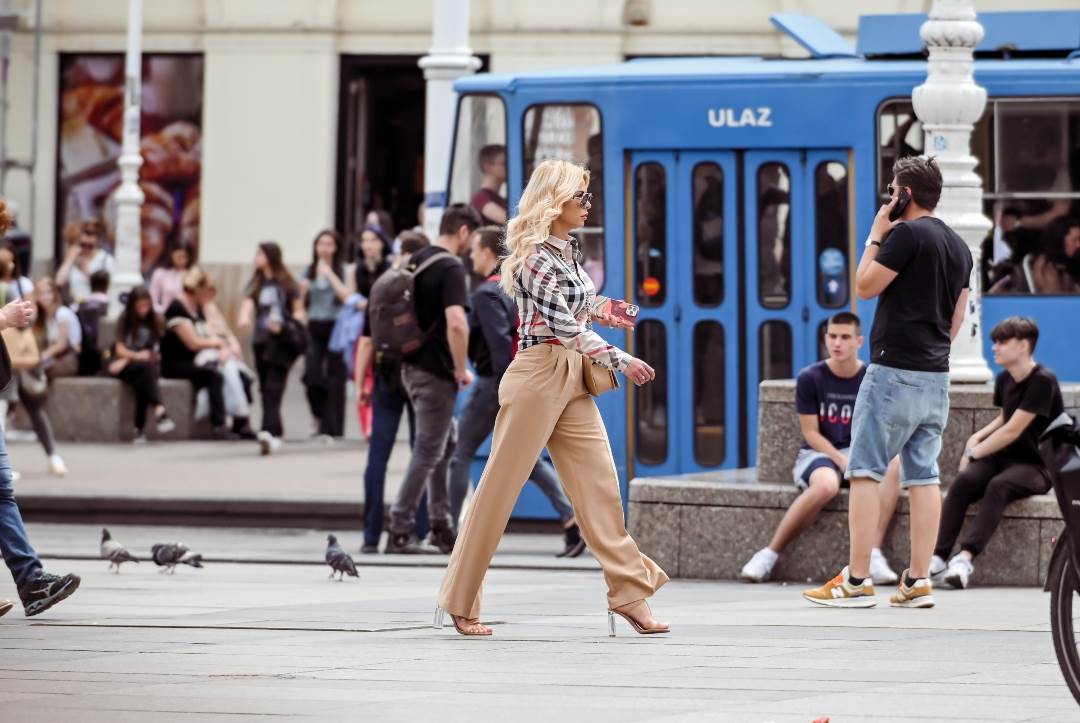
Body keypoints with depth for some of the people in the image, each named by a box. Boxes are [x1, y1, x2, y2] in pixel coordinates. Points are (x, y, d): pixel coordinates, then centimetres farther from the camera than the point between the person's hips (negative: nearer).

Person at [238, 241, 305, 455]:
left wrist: (283, 324, -18)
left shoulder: (287, 283, 1)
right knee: (265, 389, 7)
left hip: (282, 340, -5)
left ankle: (269, 431, -26)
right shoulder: (256, 283, 12)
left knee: (273, 388, -15)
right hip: (261, 339, 5)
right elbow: (248, 303, -3)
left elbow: (299, 311, 2)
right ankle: (275, 433, 16)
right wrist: (244, 318, -27)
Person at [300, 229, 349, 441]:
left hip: (335, 326, -3)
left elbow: (346, 296, -15)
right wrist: (303, 289, -2)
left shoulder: (342, 271, -2)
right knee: (311, 374, -9)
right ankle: (321, 416, 17)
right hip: (315, 327, 3)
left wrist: (330, 275, -14)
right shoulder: (310, 271, 11)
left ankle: (330, 427, 2)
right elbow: (301, 302, 19)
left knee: (334, 379, -3)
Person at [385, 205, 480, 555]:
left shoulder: (416, 260, 11)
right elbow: (456, 323, -28)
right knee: (428, 451, -2)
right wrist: (461, 369, -16)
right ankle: (400, 531, -3)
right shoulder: (451, 268, -17)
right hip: (435, 371, -9)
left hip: (412, 365, 9)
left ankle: (440, 526, 19)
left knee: (447, 443, 19)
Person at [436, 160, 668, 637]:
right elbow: (563, 324, -20)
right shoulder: (535, 258, -14)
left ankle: (629, 593, 2)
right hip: (538, 377, -8)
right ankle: (461, 602, 6)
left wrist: (600, 309, 16)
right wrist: (621, 360, -20)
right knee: (500, 488, -1)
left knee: (601, 484, 1)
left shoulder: (568, 251, 12)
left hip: (573, 381, 8)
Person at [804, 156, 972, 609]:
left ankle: (856, 581, -8)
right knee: (923, 477, 6)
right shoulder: (959, 246, 14)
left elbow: (865, 286, -11)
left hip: (895, 371, -8)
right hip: (936, 376, 8)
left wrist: (876, 235, -1)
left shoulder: (908, 233, -12)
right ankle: (917, 583, 4)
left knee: (864, 473, -5)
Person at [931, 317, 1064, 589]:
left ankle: (965, 557, -46)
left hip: (1036, 465, -6)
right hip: (1004, 458, 6)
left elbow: (1012, 431, -16)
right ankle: (938, 558, -35)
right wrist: (978, 437, 10)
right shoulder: (1005, 380, 11)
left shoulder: (1042, 381, -13)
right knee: (963, 480, -25)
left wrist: (973, 453, -8)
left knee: (998, 486, -36)